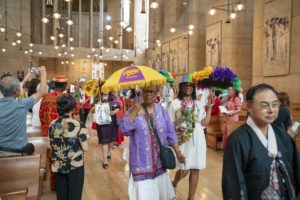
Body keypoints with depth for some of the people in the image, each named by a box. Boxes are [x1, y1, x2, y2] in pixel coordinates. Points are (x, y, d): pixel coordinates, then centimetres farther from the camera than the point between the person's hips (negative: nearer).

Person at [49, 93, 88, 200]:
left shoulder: (52, 125, -3)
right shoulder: (78, 125, -17)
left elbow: (52, 146, 6)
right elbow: (85, 148, -16)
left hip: (58, 166, 4)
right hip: (75, 166, -4)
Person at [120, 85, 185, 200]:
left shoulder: (161, 110, 3)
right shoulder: (134, 110, -6)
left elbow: (170, 133, 6)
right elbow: (124, 130, -17)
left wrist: (177, 152, 4)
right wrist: (134, 112, -24)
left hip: (159, 160, 4)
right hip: (142, 161, -3)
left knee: (161, 190, 18)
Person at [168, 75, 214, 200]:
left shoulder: (199, 104, 7)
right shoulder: (175, 103, -1)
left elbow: (205, 122, 1)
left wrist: (209, 105, -2)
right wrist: (177, 127, -19)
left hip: (197, 139, 3)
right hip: (183, 140, -3)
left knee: (195, 169, 7)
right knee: (184, 170, 1)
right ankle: (173, 185, 36)